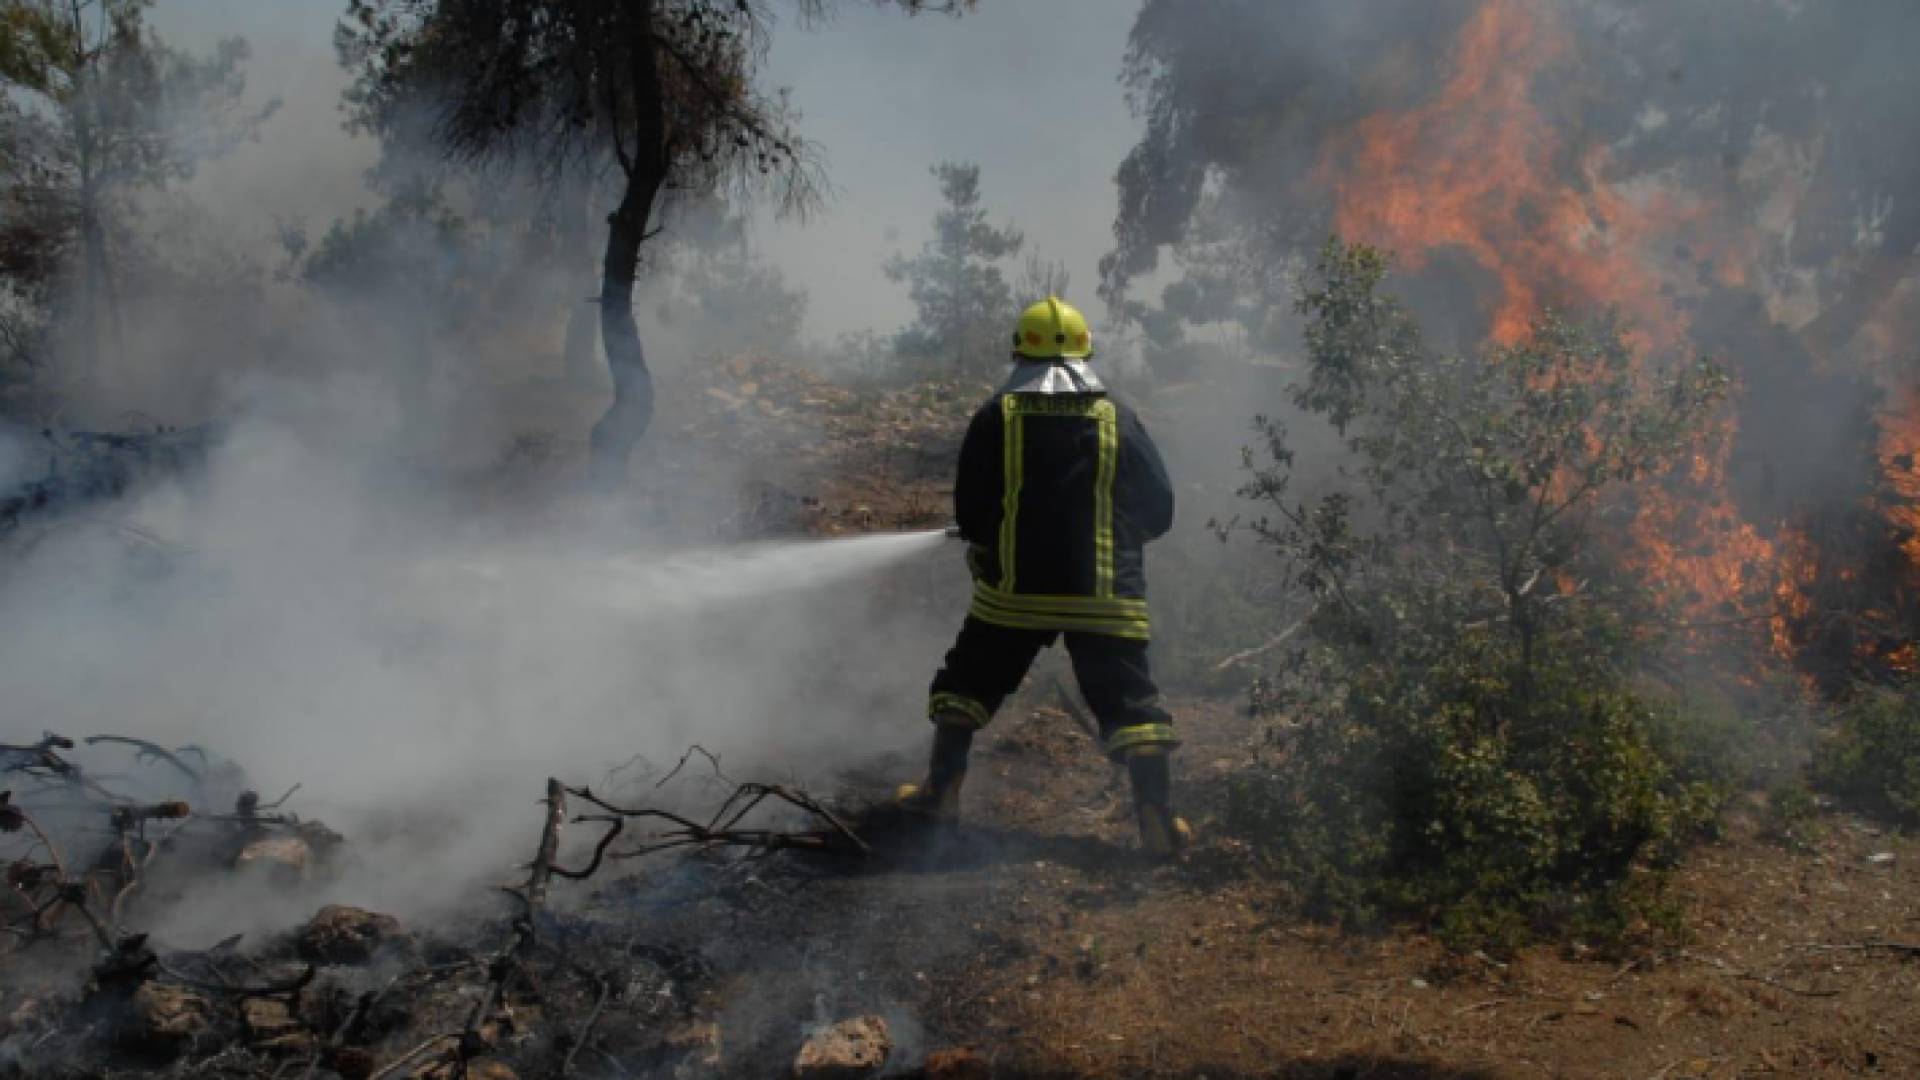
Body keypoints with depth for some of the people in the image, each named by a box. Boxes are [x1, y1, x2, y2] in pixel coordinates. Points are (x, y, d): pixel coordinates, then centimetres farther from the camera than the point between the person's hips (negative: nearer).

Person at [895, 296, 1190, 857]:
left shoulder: (997, 416, 0)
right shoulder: (1118, 418, 3)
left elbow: (967, 511, 1)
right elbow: (1159, 509, 6)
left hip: (1013, 589, 0)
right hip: (1104, 595, 0)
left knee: (969, 681, 19)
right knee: (1130, 701, 3)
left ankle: (942, 790, 23)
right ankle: (1158, 817, -6)